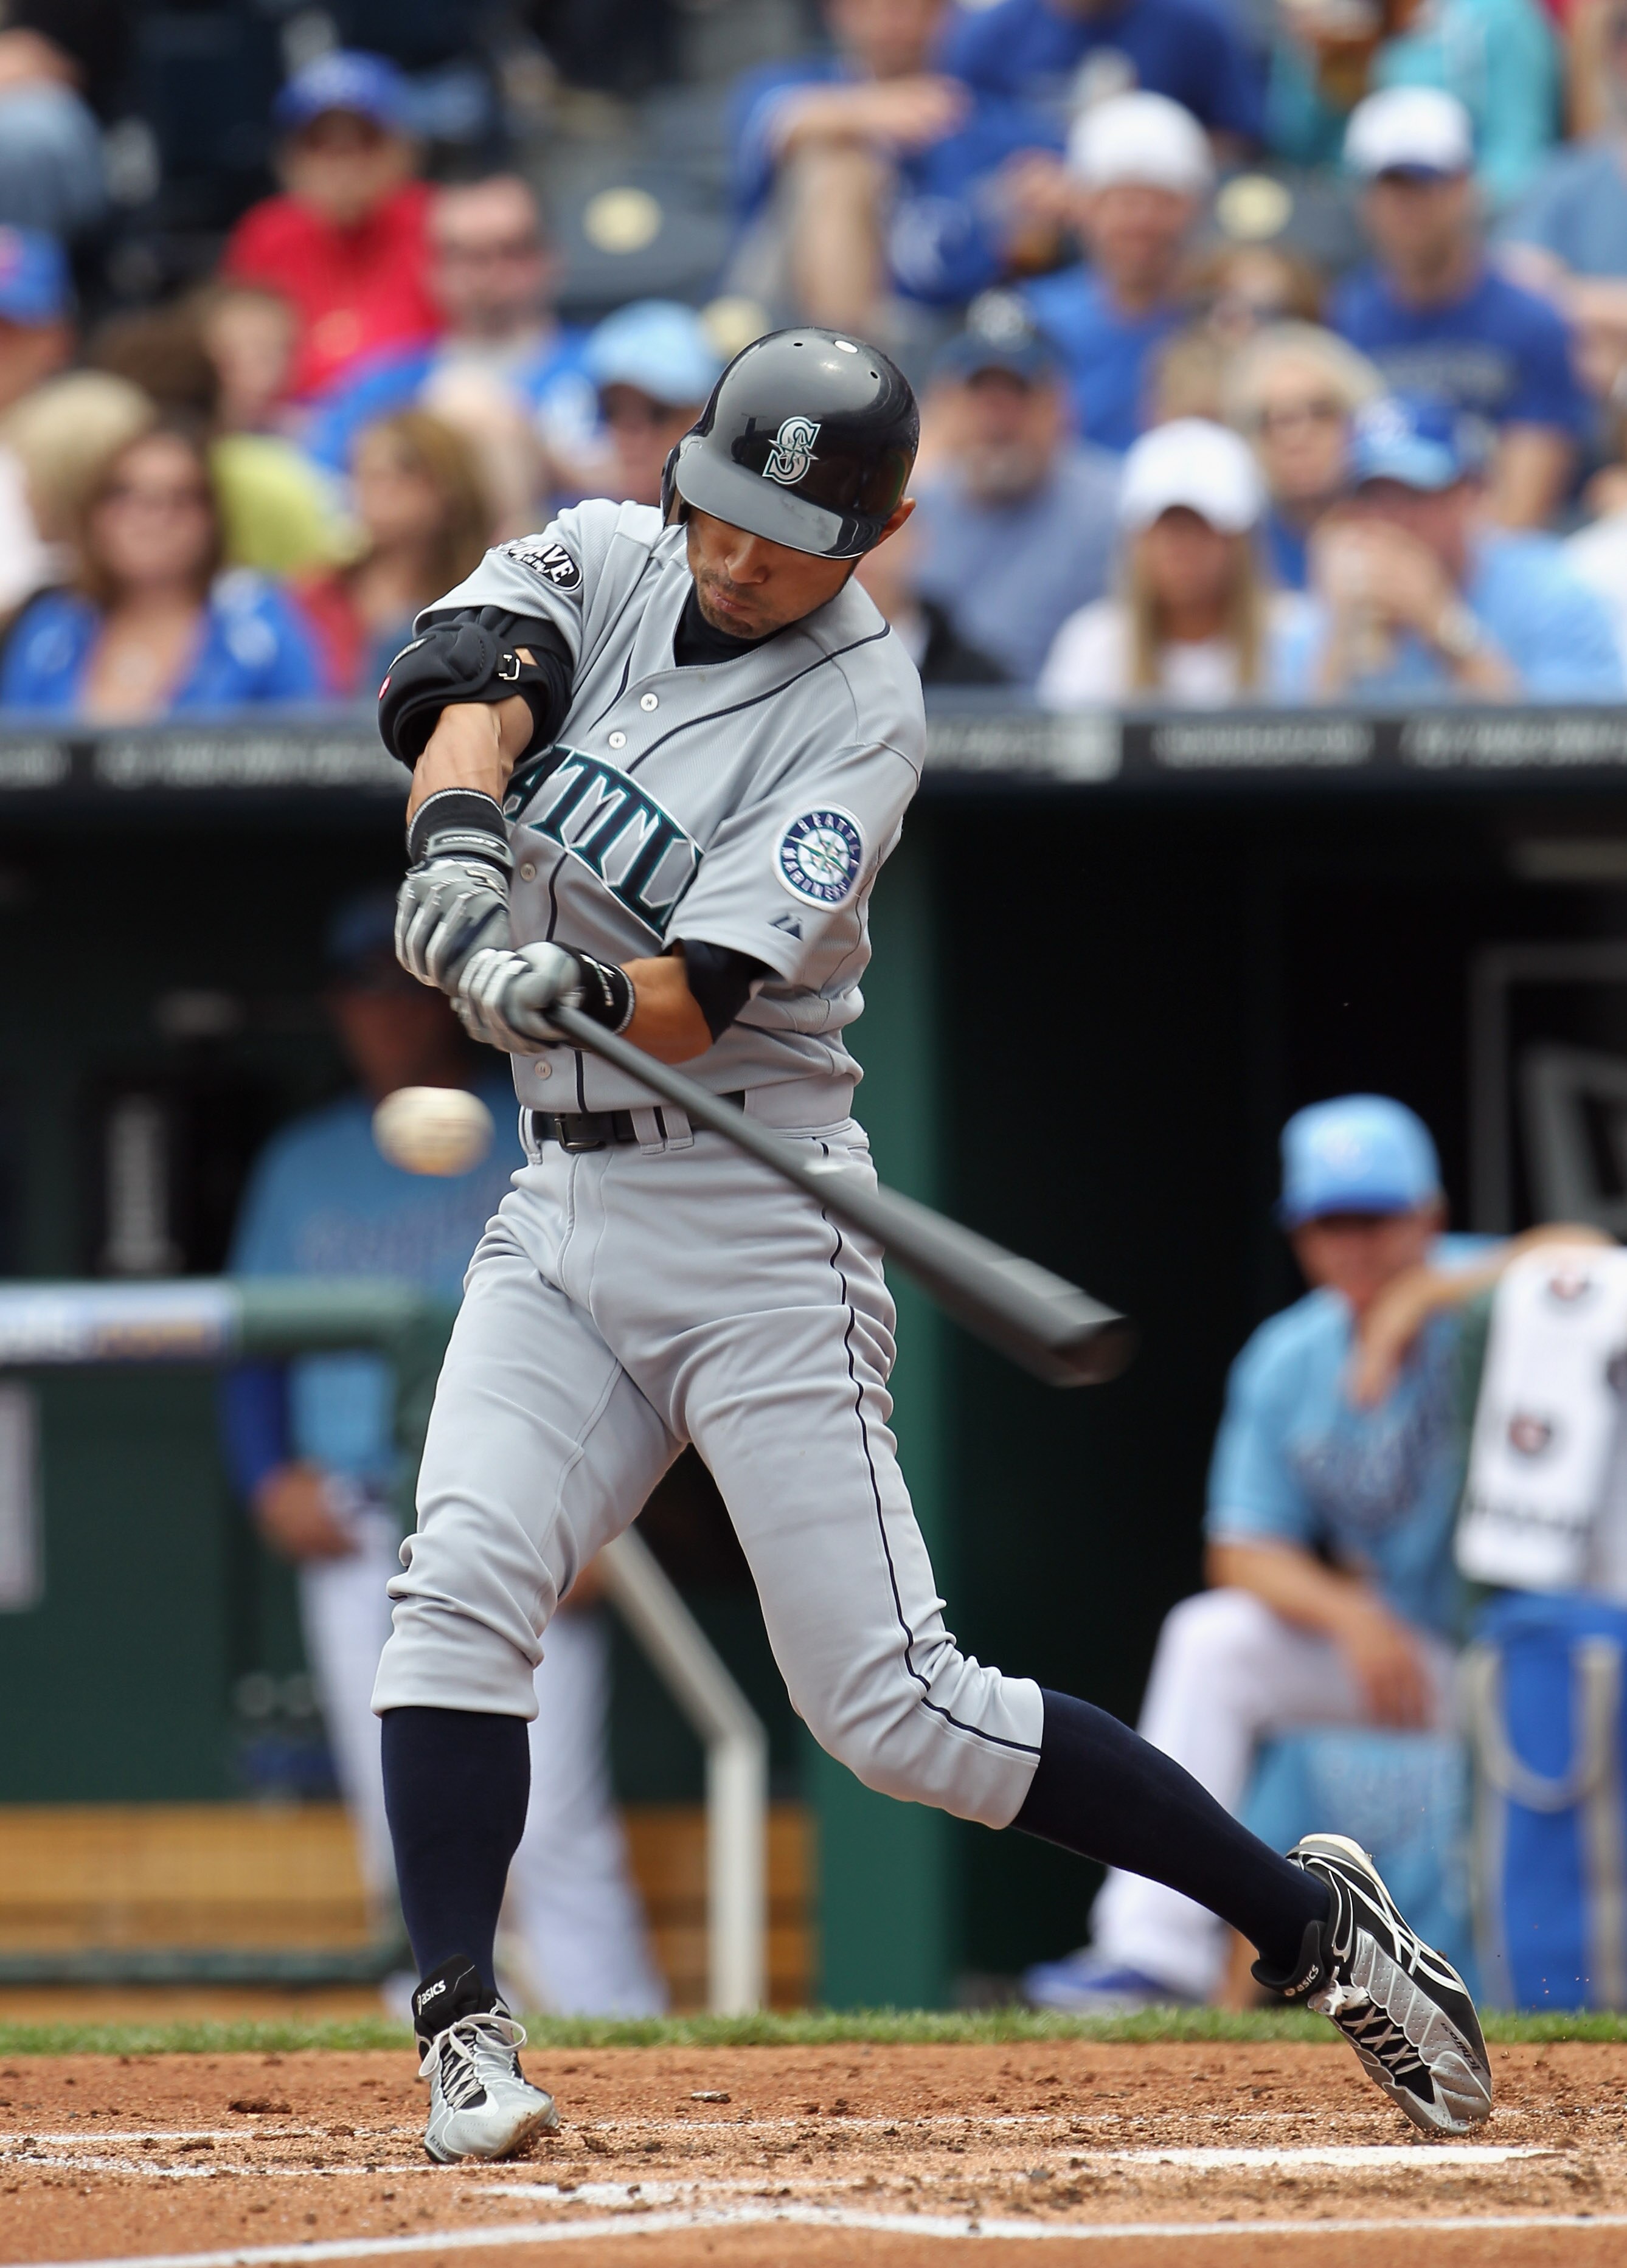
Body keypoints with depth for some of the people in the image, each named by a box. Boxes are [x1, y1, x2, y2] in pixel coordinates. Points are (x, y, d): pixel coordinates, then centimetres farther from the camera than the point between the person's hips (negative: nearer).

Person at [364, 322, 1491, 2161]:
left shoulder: (860, 710, -12)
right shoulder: (601, 564, 3)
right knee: (462, 1583, -18)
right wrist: (460, 846, -40)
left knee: (894, 1708, -9)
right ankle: (461, 2037, -17)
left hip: (751, 1224, -5)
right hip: (559, 1210, 5)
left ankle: (1312, 1923, 4)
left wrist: (578, 990, -44)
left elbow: (700, 999, -22)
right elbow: (464, 686, -18)